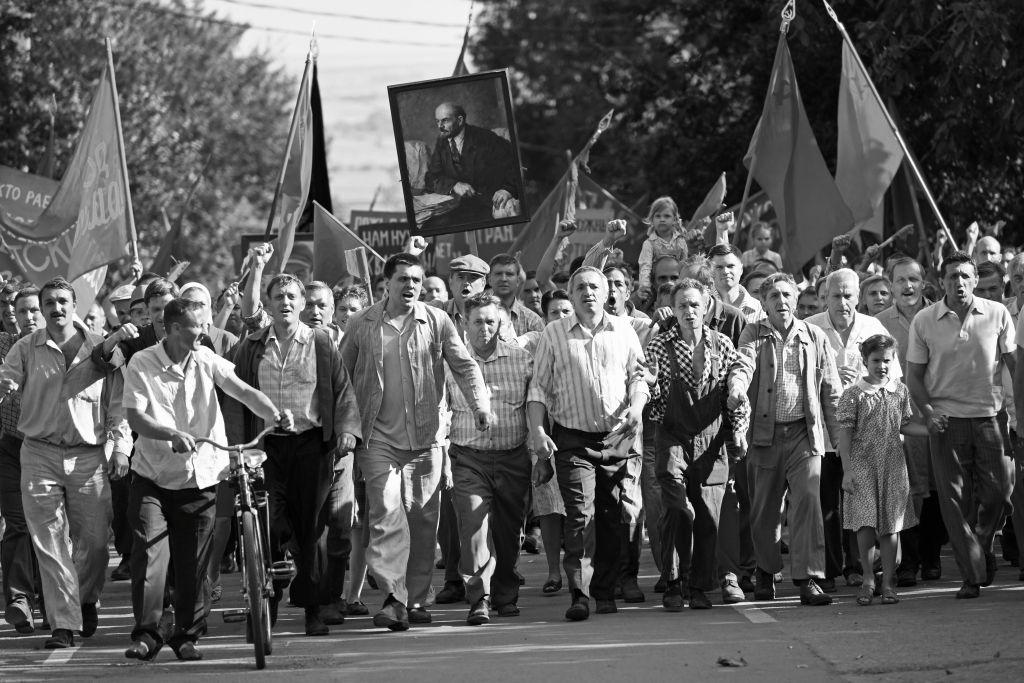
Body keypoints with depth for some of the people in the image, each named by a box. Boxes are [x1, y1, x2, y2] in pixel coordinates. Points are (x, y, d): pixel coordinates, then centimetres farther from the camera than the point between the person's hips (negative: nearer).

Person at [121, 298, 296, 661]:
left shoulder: (206, 361, 0)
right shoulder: (141, 364, -8)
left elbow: (243, 391, -10)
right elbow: (135, 417, -17)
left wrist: (275, 415, -28)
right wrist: (172, 435, -34)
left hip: (200, 477, 2)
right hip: (153, 477, -2)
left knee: (193, 563, 4)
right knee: (148, 552, -12)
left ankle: (187, 636, 17)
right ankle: (146, 634, -4)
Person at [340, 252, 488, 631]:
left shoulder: (436, 322, 3)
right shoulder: (361, 325, 2)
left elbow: (464, 365, 2)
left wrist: (480, 403, -14)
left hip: (426, 438, 2)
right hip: (379, 438, -2)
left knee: (424, 519, 6)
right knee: (386, 514, -13)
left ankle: (417, 598, 16)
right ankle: (394, 598, -20)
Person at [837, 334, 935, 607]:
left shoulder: (900, 391, 8)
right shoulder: (853, 394, -4)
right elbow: (845, 434, -4)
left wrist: (930, 430, 0)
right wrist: (847, 471, -8)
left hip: (893, 464, 3)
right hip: (862, 464, -3)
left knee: (890, 526, 3)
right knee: (866, 524, -9)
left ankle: (888, 582, 9)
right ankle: (868, 579, 4)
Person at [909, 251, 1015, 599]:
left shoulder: (997, 315, 0)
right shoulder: (924, 321, 0)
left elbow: (1015, 364, 7)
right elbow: (913, 375, 6)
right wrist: (929, 413, -7)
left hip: (989, 416, 0)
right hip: (946, 419, 0)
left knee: (997, 492, -3)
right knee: (955, 500, -2)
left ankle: (984, 546, 27)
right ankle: (972, 574, 4)